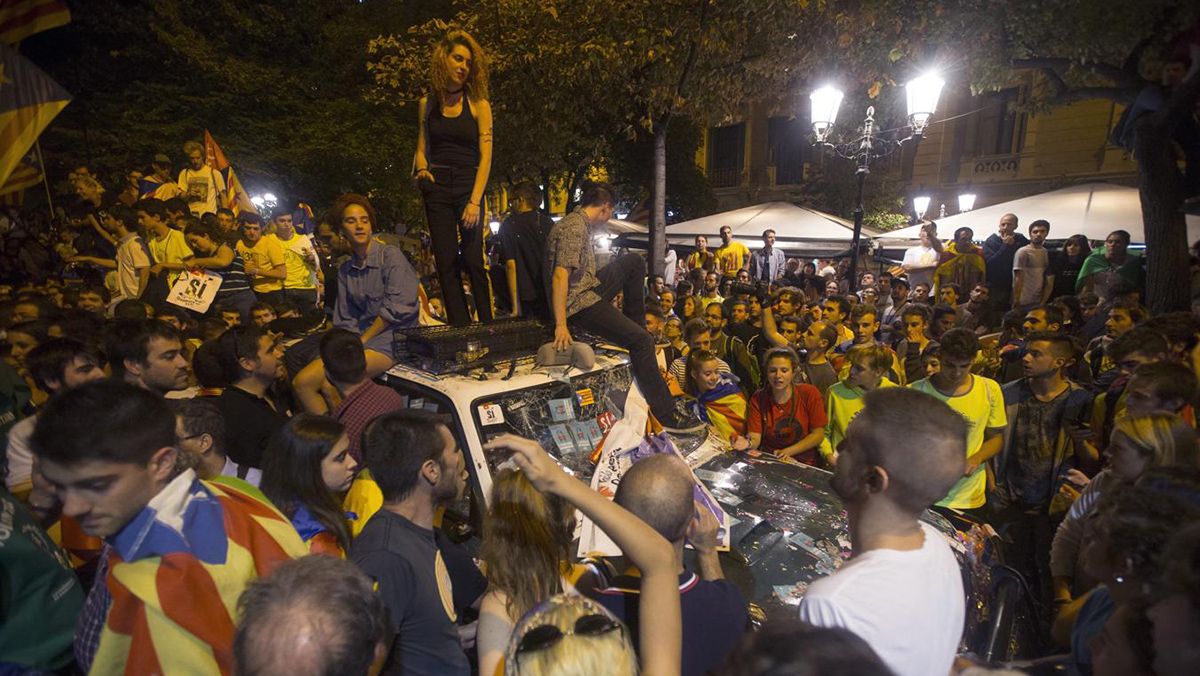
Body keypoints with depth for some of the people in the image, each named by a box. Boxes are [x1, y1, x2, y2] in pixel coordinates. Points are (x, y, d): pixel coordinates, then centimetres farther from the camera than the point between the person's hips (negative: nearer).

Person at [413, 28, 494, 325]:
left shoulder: (478, 104, 1)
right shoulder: (427, 104, 11)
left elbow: (485, 157, -6)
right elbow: (421, 148, 18)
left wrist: (475, 201, -16)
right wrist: (421, 169, -5)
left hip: (469, 186, -3)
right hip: (437, 188, 3)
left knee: (474, 259, -10)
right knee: (446, 262, -1)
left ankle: (487, 325, 1)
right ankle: (461, 328, 4)